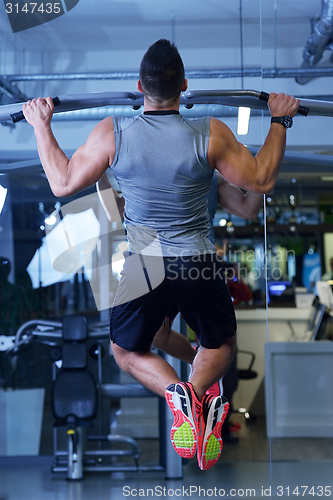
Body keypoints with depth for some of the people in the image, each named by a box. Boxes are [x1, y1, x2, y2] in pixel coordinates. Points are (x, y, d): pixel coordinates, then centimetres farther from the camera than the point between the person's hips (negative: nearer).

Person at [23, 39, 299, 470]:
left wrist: (42, 125, 14)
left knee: (127, 351, 23)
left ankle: (177, 394, -8)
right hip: (199, 265, 0)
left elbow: (63, 183, 3)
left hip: (140, 266, 0)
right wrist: (280, 121, 12)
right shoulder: (211, 134, -12)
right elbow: (261, 181, 1)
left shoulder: (111, 134, -10)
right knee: (221, 344, 26)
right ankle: (198, 391, -6)